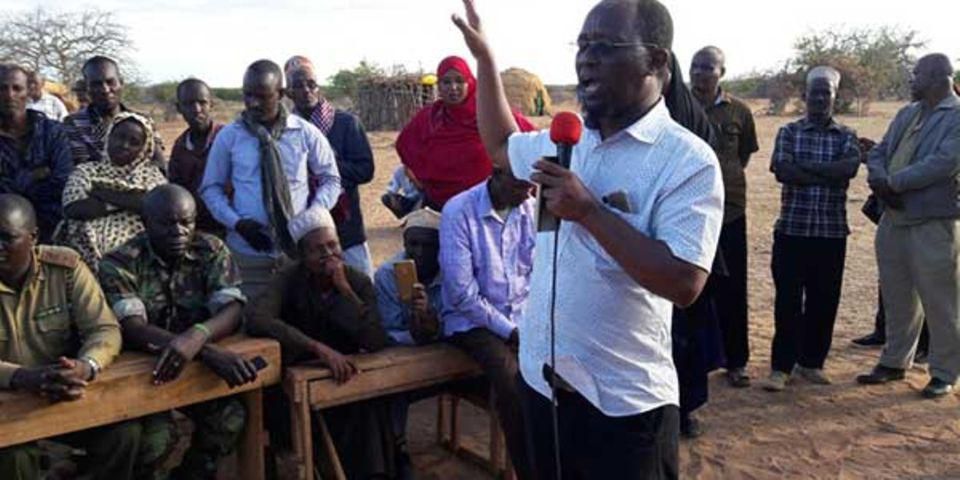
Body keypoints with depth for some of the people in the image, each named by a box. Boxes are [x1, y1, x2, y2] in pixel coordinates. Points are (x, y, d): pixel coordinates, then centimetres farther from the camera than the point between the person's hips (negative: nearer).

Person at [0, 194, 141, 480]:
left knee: (124, 432, -21)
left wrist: (86, 367, -34)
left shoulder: (66, 266, -8)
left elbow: (105, 330, -12)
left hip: (70, 394, 1)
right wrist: (25, 378, -38)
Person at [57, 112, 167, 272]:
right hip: (86, 252, 1)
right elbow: (74, 209, -3)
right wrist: (129, 202, -3)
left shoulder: (151, 174, 13)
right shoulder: (86, 171, 15)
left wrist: (105, 194, -3)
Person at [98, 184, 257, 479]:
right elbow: (133, 329, -26)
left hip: (196, 365, 3)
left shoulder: (212, 251, -4)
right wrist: (209, 352, -39)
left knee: (231, 419, -22)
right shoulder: (119, 263, -13)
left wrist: (196, 336, -41)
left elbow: (232, 310, -17)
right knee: (155, 436, -28)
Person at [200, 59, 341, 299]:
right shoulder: (229, 136, 0)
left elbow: (330, 179, 7)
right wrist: (237, 222, -9)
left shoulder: (306, 133, -1)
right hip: (251, 250, 0)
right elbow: (211, 188, 7)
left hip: (299, 248, 0)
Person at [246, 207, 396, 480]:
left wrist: (344, 288, -21)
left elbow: (376, 342, -16)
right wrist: (319, 348, -36)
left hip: (346, 375, 1)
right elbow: (256, 319, -31)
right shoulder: (290, 279, -10)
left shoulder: (359, 282, -3)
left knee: (371, 404, -28)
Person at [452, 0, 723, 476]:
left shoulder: (688, 162, -16)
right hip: (541, 380, 7)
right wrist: (483, 55, 19)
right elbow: (500, 145, 25)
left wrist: (588, 210, -25)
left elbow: (684, 282, -25)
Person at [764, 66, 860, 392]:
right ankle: (781, 366, 9)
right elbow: (782, 171, -12)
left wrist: (806, 165, -13)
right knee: (788, 300, 0)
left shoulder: (846, 136, 8)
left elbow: (850, 167, -13)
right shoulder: (789, 132, 4)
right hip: (791, 229, -2)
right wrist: (830, 175, -12)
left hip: (832, 232, 2)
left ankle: (811, 362, 23)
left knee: (824, 301, 8)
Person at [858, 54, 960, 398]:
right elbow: (879, 152, 10)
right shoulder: (907, 113, 15)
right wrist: (880, 180, -11)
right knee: (897, 297, 16)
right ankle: (894, 362, 29)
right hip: (893, 218, 7)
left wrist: (892, 183, -18)